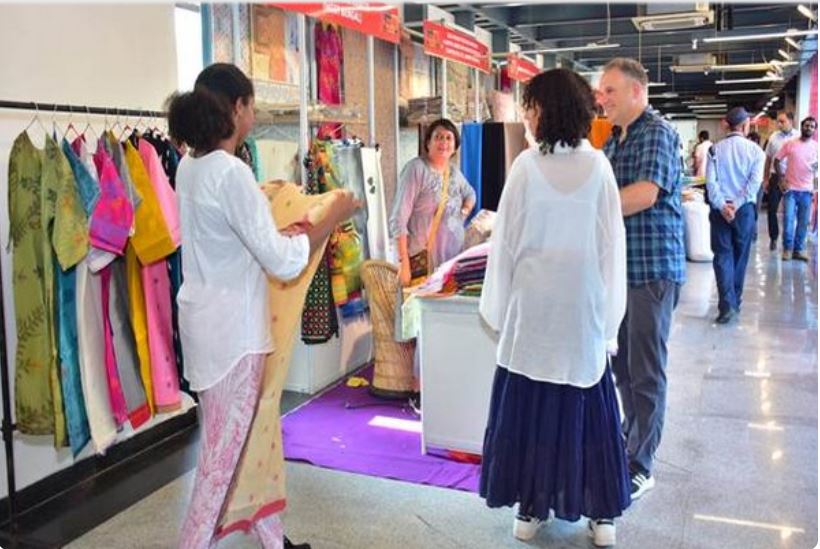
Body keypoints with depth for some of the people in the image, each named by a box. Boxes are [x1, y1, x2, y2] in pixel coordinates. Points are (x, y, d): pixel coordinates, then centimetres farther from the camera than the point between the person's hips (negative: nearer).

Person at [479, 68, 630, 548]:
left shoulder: (527, 164, -8)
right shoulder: (598, 165, -4)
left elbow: (507, 240, -5)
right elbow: (611, 242, -1)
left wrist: (499, 306, 4)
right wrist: (608, 309, 7)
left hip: (533, 302, -1)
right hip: (583, 303, 2)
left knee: (530, 404, 9)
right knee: (586, 405, 11)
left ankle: (531, 509, 20)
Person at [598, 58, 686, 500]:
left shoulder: (657, 133, -11)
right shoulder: (614, 140, 15)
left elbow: (645, 194, -24)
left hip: (652, 268, -8)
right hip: (619, 265, 8)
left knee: (645, 369, -1)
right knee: (621, 361, 17)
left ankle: (639, 467, 9)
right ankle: (632, 436, 35)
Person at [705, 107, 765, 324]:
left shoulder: (716, 149, 1)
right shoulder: (755, 150, -1)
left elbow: (710, 180, -8)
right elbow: (755, 181, -11)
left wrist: (722, 205, -11)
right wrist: (736, 205, -13)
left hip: (720, 208, 0)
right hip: (745, 209, 0)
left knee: (723, 255, 0)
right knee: (740, 255, 13)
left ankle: (727, 304, -12)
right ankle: (735, 300, 23)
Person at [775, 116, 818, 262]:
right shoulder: (789, 144, -1)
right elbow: (777, 160, 2)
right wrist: (781, 180, -6)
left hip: (807, 190, 2)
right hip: (790, 189, -2)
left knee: (803, 222, 6)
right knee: (788, 220, -3)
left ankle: (799, 249, 17)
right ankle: (788, 248, 12)